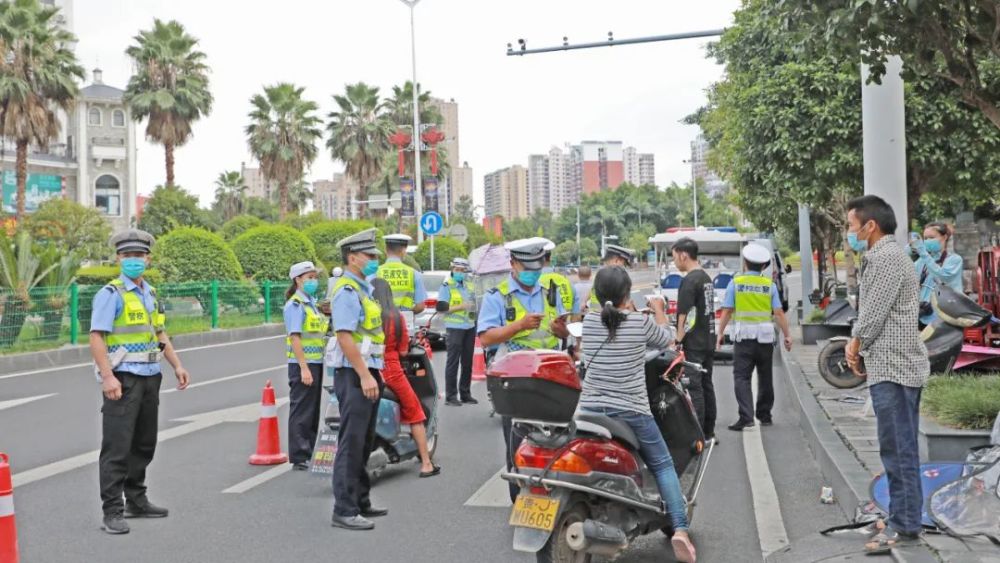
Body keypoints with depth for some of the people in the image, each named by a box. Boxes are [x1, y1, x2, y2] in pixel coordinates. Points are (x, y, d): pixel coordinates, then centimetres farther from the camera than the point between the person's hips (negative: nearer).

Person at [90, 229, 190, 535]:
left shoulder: (150, 293, 15)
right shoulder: (111, 293, -8)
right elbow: (96, 337, -15)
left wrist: (177, 365, 16)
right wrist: (107, 377, -23)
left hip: (150, 376, 8)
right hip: (123, 378, -8)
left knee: (144, 444, 14)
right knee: (117, 446, -6)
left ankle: (136, 501, 26)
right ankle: (112, 512, -1)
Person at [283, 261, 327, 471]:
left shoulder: (311, 302, 16)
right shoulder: (295, 304, -11)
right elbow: (295, 337, -19)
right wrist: (304, 367, -23)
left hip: (316, 363, 9)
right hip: (302, 364, -9)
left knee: (313, 411, 15)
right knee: (301, 412, -3)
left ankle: (309, 453, 25)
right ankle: (299, 458, 3)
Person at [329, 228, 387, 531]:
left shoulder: (362, 289, 18)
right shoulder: (347, 291, -13)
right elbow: (345, 336, -21)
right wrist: (365, 376, -23)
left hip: (367, 373, 10)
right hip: (355, 375, -10)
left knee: (364, 443, 16)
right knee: (351, 444, -7)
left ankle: (360, 502, 25)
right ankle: (344, 510, -2)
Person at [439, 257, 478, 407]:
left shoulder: (470, 285, 15)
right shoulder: (446, 286, -4)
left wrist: (473, 308, 6)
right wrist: (461, 306, -18)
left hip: (470, 327, 6)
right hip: (454, 328, -6)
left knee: (467, 362, 10)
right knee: (453, 362, -6)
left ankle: (465, 394, 19)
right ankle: (451, 396, -3)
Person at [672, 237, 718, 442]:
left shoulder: (689, 281, -15)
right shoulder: (707, 278, 14)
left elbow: (685, 315, -18)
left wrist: (678, 340, -13)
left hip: (693, 344, -9)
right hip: (708, 341, 9)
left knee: (694, 388, -7)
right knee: (706, 385, 13)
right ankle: (709, 431, 19)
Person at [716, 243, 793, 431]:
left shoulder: (735, 283, -1)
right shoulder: (769, 285, 3)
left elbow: (727, 311, -3)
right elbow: (779, 313, -1)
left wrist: (720, 333, 5)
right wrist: (787, 335, 6)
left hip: (743, 336, -2)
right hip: (765, 336, 2)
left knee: (741, 377, -4)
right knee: (765, 377, 15)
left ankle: (746, 416, -17)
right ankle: (764, 415, 25)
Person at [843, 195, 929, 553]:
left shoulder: (886, 257, -13)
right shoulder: (880, 257, 19)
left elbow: (874, 312, -16)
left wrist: (855, 344, 0)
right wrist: (859, 346, 7)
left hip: (892, 367, -10)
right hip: (893, 365, 10)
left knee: (898, 450, -6)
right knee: (899, 449, 14)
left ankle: (904, 527, -2)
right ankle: (903, 518, 22)